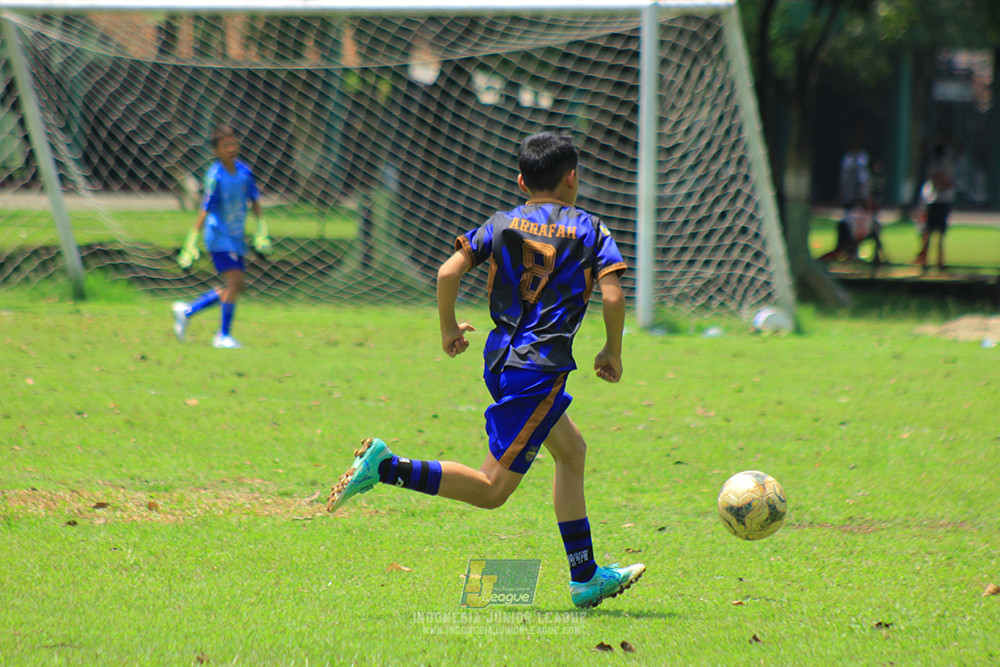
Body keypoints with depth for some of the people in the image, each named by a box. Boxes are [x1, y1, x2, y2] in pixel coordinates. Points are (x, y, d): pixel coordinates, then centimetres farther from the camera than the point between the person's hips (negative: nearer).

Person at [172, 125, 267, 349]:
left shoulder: (244, 171, 2)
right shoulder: (215, 176, -16)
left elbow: (254, 200, 13)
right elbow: (205, 210, -17)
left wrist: (261, 230, 8)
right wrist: (192, 243, -18)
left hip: (236, 238, 7)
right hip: (219, 236, -7)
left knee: (237, 285, 8)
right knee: (234, 280, -15)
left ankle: (187, 311, 20)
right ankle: (223, 336, -5)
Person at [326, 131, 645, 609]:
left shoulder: (501, 226, 8)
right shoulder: (589, 230, -1)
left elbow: (448, 272, -3)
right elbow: (612, 295, -12)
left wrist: (448, 328, 12)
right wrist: (612, 353, 4)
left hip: (501, 356, 7)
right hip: (541, 367, -7)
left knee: (572, 450, 23)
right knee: (491, 489, -5)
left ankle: (586, 578, 27)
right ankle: (386, 468, -22)